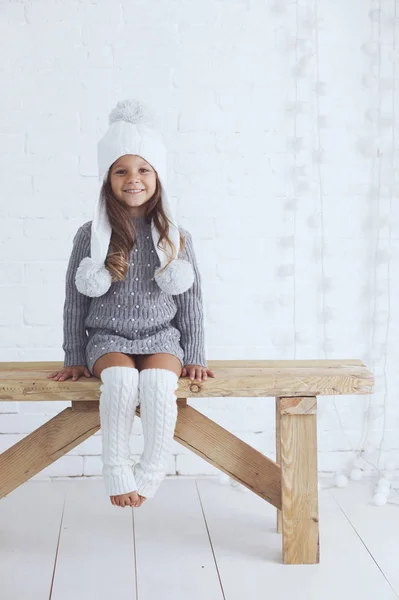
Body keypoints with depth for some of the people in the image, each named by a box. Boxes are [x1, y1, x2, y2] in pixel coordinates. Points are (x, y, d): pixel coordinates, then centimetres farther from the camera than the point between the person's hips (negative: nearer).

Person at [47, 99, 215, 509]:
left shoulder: (175, 237, 3)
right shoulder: (91, 236, 1)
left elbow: (190, 302, 8)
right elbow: (75, 301, 5)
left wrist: (194, 357, 3)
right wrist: (75, 359, 4)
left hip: (161, 338, 1)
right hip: (108, 338, 0)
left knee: (158, 381, -33)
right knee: (121, 378, -34)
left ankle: (151, 474, -20)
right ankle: (116, 472, -23)